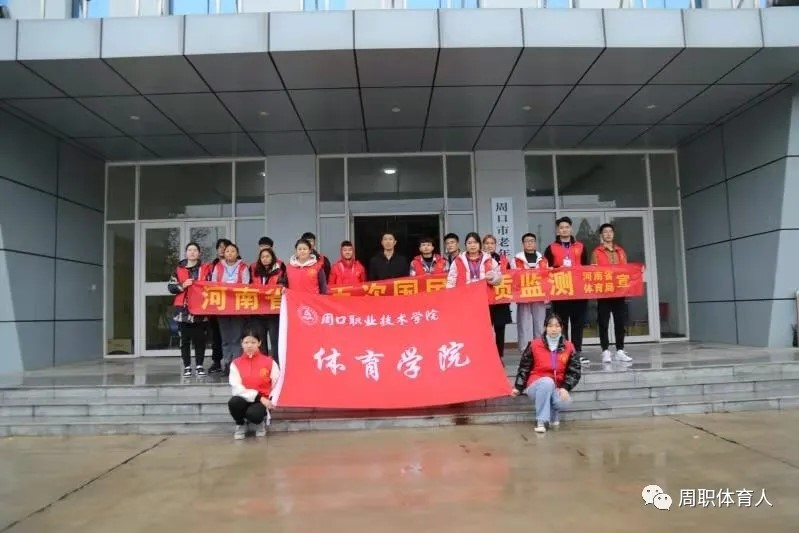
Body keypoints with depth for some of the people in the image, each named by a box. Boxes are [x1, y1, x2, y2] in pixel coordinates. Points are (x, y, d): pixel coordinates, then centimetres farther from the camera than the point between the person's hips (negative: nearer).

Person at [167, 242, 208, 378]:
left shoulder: (204, 269, 7)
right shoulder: (179, 269, 7)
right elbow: (171, 287, 4)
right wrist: (182, 286, -11)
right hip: (183, 309, 0)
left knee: (200, 338, 3)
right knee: (185, 339, 4)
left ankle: (199, 365, 14)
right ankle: (187, 366, 11)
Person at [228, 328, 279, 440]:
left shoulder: (269, 362, 0)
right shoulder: (236, 363, 1)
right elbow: (236, 388, -9)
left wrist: (272, 401, -12)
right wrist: (258, 397, -18)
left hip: (262, 400, -2)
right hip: (244, 400, 2)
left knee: (253, 414, -35)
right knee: (233, 402, -33)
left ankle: (260, 422, 7)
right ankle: (241, 424, 2)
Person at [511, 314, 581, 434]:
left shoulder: (568, 347, 2)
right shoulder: (535, 344, -3)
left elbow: (574, 371, 0)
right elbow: (524, 367, 4)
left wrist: (565, 388, -15)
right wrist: (518, 387, 1)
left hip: (556, 388, 2)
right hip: (536, 385, -1)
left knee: (565, 402, -32)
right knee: (547, 381, -37)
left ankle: (553, 414, 7)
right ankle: (541, 421, -27)